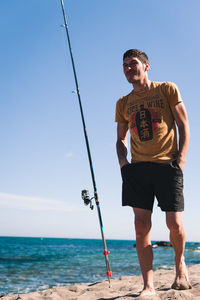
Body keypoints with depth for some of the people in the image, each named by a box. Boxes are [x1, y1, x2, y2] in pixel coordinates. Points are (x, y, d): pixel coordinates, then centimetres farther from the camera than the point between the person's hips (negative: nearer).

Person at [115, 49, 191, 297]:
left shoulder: (167, 90, 6)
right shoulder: (123, 104, 15)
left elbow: (184, 127, 3)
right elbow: (121, 139, 21)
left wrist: (180, 160, -7)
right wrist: (123, 163, 3)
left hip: (167, 165, -3)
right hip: (137, 167, 3)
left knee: (175, 224, -5)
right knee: (141, 226, -5)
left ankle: (179, 262, 27)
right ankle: (148, 287, 2)